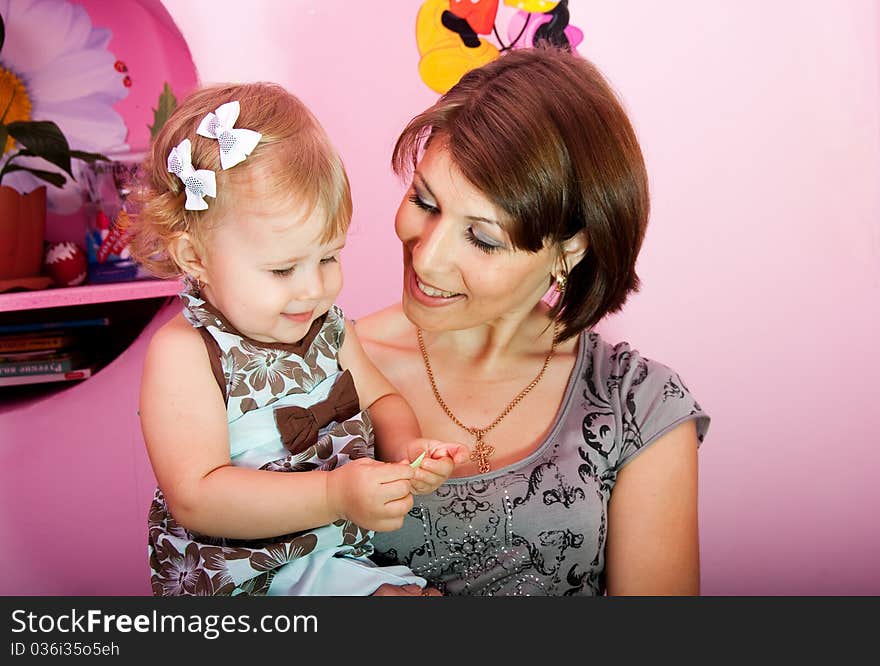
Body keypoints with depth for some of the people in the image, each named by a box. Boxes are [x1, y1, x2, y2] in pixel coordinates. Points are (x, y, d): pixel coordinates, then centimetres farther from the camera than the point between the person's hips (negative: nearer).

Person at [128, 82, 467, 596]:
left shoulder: (326, 325, 3)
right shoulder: (184, 355, -18)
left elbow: (380, 400, 15)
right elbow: (195, 497, -25)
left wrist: (405, 448, -9)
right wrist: (334, 496, -33)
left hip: (342, 555, 7)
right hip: (234, 577, -6)